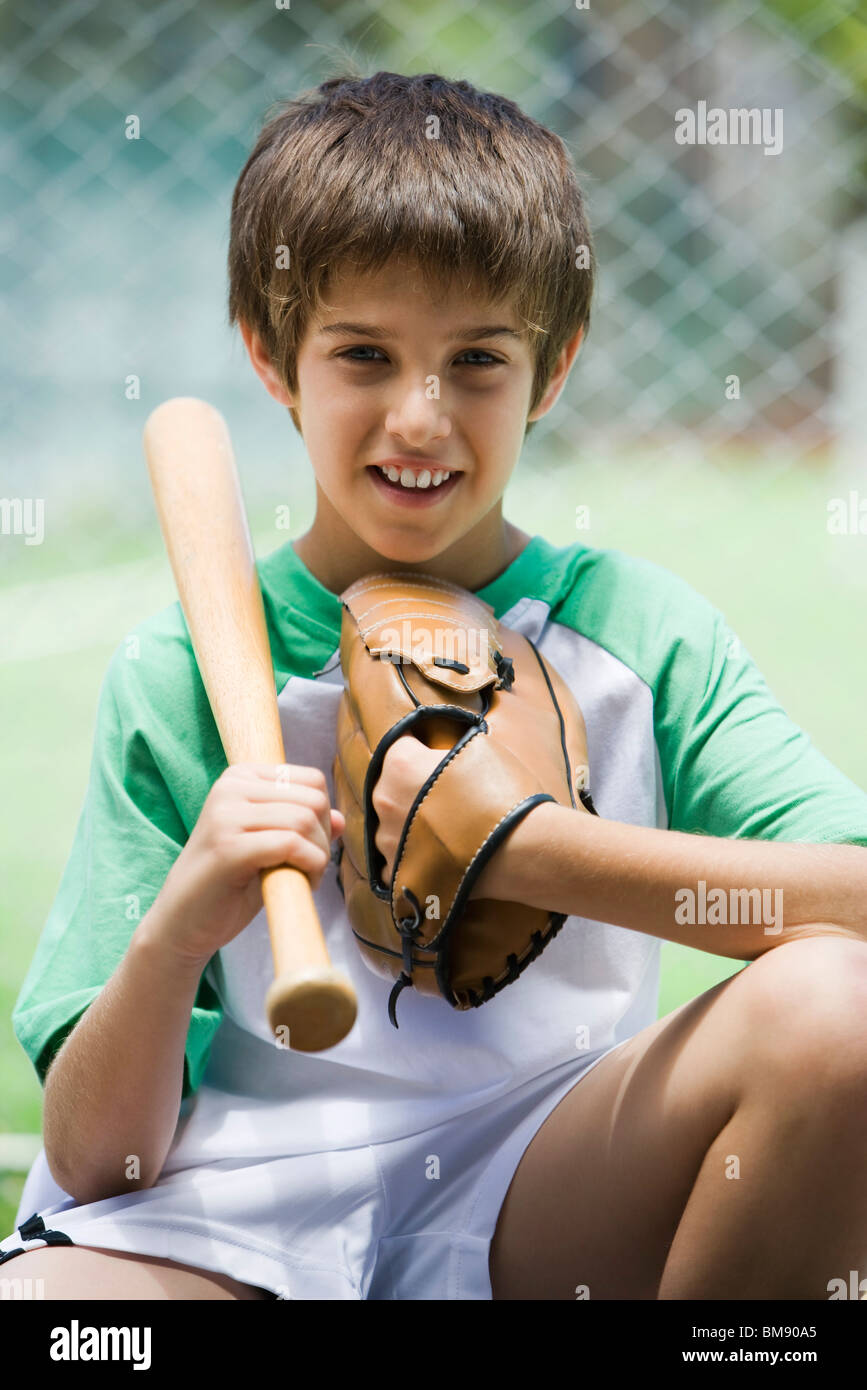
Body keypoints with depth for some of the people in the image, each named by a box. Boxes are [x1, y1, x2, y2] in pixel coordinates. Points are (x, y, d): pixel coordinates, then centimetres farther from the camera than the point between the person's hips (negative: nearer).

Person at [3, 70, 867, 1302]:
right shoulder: (183, 673, 3)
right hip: (234, 1218, -1)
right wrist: (174, 933, -20)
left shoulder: (635, 630, 4)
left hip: (541, 1201, 2)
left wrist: (524, 848, -18)